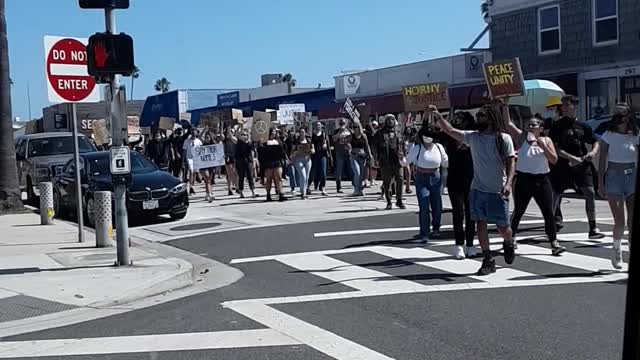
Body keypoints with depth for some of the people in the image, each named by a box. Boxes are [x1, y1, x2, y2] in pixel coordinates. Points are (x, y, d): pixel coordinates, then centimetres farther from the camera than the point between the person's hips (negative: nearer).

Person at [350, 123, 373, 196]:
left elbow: (367, 146, 13)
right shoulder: (351, 136, 2)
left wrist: (369, 154, 7)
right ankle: (356, 190, -8)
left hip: (362, 156, 3)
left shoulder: (364, 136, 7)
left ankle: (360, 190, 16)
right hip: (354, 156, -2)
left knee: (361, 175, 5)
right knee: (357, 173, -16)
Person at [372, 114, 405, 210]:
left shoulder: (397, 133, 16)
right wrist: (376, 158, -3)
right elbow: (375, 145, 5)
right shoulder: (380, 133, 8)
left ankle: (399, 200, 8)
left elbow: (402, 145, 22)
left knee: (400, 180, -4)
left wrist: (402, 156, 11)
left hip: (397, 160, 2)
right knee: (387, 182, 2)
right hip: (385, 161, -2)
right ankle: (388, 202, 11)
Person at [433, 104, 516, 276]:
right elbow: (450, 131, 6)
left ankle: (509, 244, 37)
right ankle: (488, 260, 11)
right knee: (480, 223, 1)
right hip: (477, 189, 3)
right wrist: (438, 116, -6)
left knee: (503, 226, 2)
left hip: (497, 191, -3)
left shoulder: (504, 138, -7)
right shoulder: (472, 137, 4)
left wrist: (508, 183, -22)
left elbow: (511, 163, -9)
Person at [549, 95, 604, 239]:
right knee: (555, 195, 1)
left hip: (582, 166, 2)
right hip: (562, 166, -2)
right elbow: (553, 148, -10)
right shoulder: (557, 126, -2)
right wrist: (571, 158, -19)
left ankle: (593, 229, 4)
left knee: (590, 194, -6)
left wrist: (593, 152, -7)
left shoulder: (583, 126, 8)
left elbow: (596, 142, 16)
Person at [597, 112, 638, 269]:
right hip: (614, 176, -2)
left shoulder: (635, 136, 5)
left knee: (633, 221, -1)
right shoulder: (608, 136, -1)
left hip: (632, 176, 2)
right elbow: (602, 162, -1)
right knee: (620, 222, -7)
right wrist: (601, 184, -5)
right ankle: (616, 250, 20)